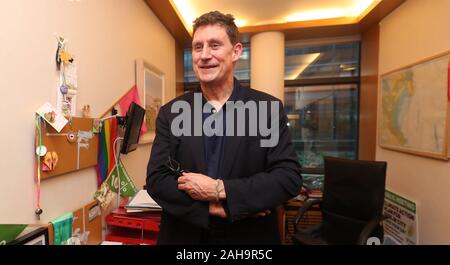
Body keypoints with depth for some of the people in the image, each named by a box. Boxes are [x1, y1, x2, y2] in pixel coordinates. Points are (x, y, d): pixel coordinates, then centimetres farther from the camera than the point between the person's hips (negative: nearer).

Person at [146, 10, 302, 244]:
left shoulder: (269, 108, -10)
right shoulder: (170, 113, -6)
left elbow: (289, 177, -15)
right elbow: (156, 180, -9)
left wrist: (219, 190, -22)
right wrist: (215, 207, -20)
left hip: (250, 237, 0)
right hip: (183, 236, 2)